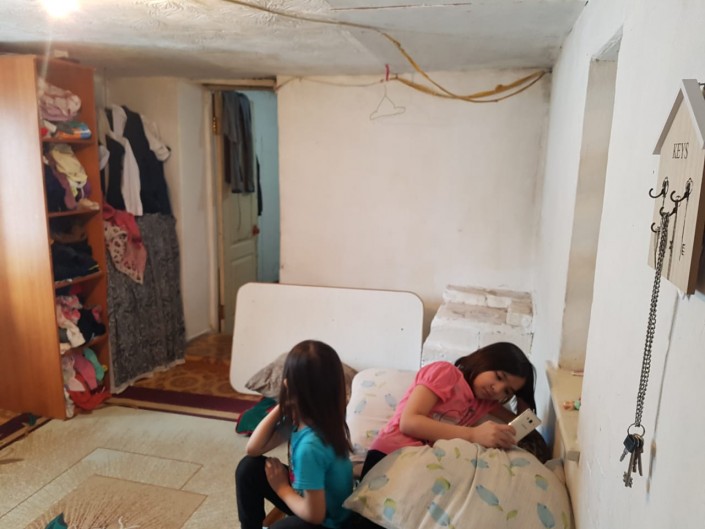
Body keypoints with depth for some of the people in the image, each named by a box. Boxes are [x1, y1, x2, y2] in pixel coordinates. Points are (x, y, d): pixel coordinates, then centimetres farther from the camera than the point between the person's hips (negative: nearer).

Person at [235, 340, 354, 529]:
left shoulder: (310, 446, -38)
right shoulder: (299, 418, -13)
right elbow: (253, 448, -5)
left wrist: (281, 487, -12)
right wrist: (280, 407, -15)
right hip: (310, 496, 8)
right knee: (248, 467, 1)